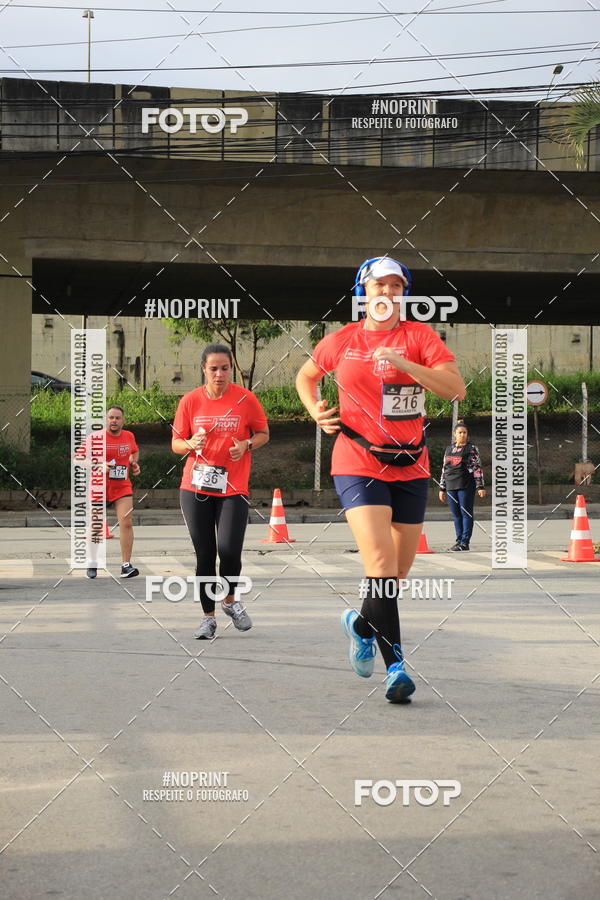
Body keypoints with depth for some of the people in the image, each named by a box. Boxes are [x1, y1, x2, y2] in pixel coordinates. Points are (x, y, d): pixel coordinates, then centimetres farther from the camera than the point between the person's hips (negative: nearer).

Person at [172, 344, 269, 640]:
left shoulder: (245, 399, -2)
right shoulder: (191, 400, 1)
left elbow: (263, 433, 9)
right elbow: (176, 443, 7)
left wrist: (246, 444, -11)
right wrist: (191, 444, -15)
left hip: (233, 488, -1)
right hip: (196, 487, 1)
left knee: (229, 551, -11)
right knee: (204, 554, 3)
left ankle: (230, 600, 19)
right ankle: (208, 617, 16)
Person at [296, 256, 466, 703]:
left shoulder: (419, 335, 1)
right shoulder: (342, 340, 4)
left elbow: (456, 388, -11)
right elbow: (305, 376, 22)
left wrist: (403, 363, -22)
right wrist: (316, 411, 3)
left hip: (411, 467, 2)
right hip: (358, 462, -2)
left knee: (398, 570, 11)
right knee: (380, 563, -18)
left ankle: (362, 624, 39)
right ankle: (395, 663, -14)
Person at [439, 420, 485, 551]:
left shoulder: (471, 448, 1)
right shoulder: (449, 449, 16)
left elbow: (477, 468, -4)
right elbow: (444, 469, 19)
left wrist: (480, 486, -11)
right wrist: (442, 488, 16)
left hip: (466, 486, -5)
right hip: (451, 486, 5)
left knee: (466, 514, -3)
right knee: (456, 515, 8)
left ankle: (465, 542, -1)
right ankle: (459, 541, 14)